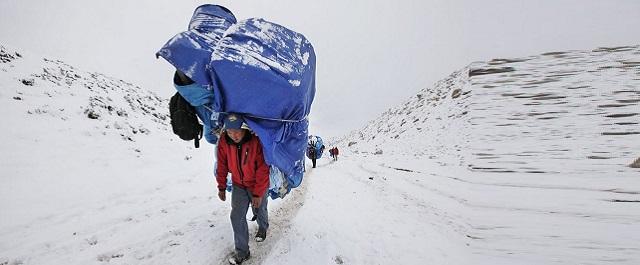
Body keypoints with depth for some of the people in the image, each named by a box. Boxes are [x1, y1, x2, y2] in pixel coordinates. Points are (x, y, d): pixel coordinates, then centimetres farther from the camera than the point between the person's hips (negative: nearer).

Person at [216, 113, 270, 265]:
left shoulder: (256, 141, -30)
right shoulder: (224, 140, -18)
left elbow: (263, 170, -24)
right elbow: (222, 165, -6)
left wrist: (258, 193, -20)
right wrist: (221, 187, 1)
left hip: (258, 185, -3)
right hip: (238, 185, 3)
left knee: (259, 211, 19)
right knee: (237, 216, -2)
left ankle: (263, 228, 53)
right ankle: (242, 252, 12)